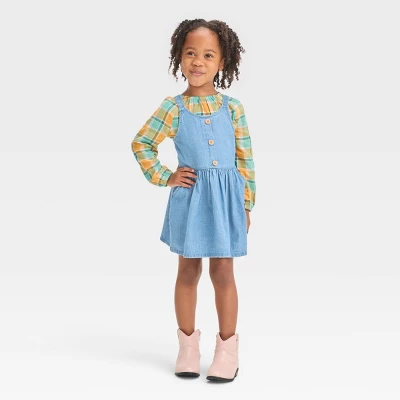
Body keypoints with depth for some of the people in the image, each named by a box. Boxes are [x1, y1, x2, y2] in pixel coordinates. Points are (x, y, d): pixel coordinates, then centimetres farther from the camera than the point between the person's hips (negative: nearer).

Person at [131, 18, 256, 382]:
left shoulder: (232, 107, -1)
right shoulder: (173, 108, -3)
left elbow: (246, 158, 2)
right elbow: (141, 144, 7)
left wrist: (246, 205, 3)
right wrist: (164, 177, -2)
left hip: (226, 199, 0)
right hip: (190, 198, 0)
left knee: (223, 273, 6)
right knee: (188, 271, 11)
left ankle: (228, 347, 18)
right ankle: (188, 344, 24)